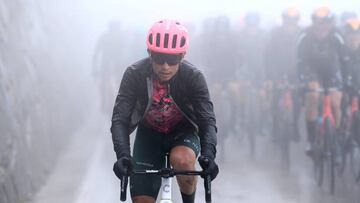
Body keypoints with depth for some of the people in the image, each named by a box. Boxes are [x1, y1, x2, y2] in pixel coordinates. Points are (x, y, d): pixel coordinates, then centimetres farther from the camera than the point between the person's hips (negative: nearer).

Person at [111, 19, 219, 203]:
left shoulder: (193, 77, -24)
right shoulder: (135, 74, -23)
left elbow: (207, 120, -29)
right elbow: (120, 119, -27)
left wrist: (208, 154, -48)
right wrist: (122, 155, -45)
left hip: (183, 132, -1)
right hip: (149, 134, 1)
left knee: (182, 160, -35)